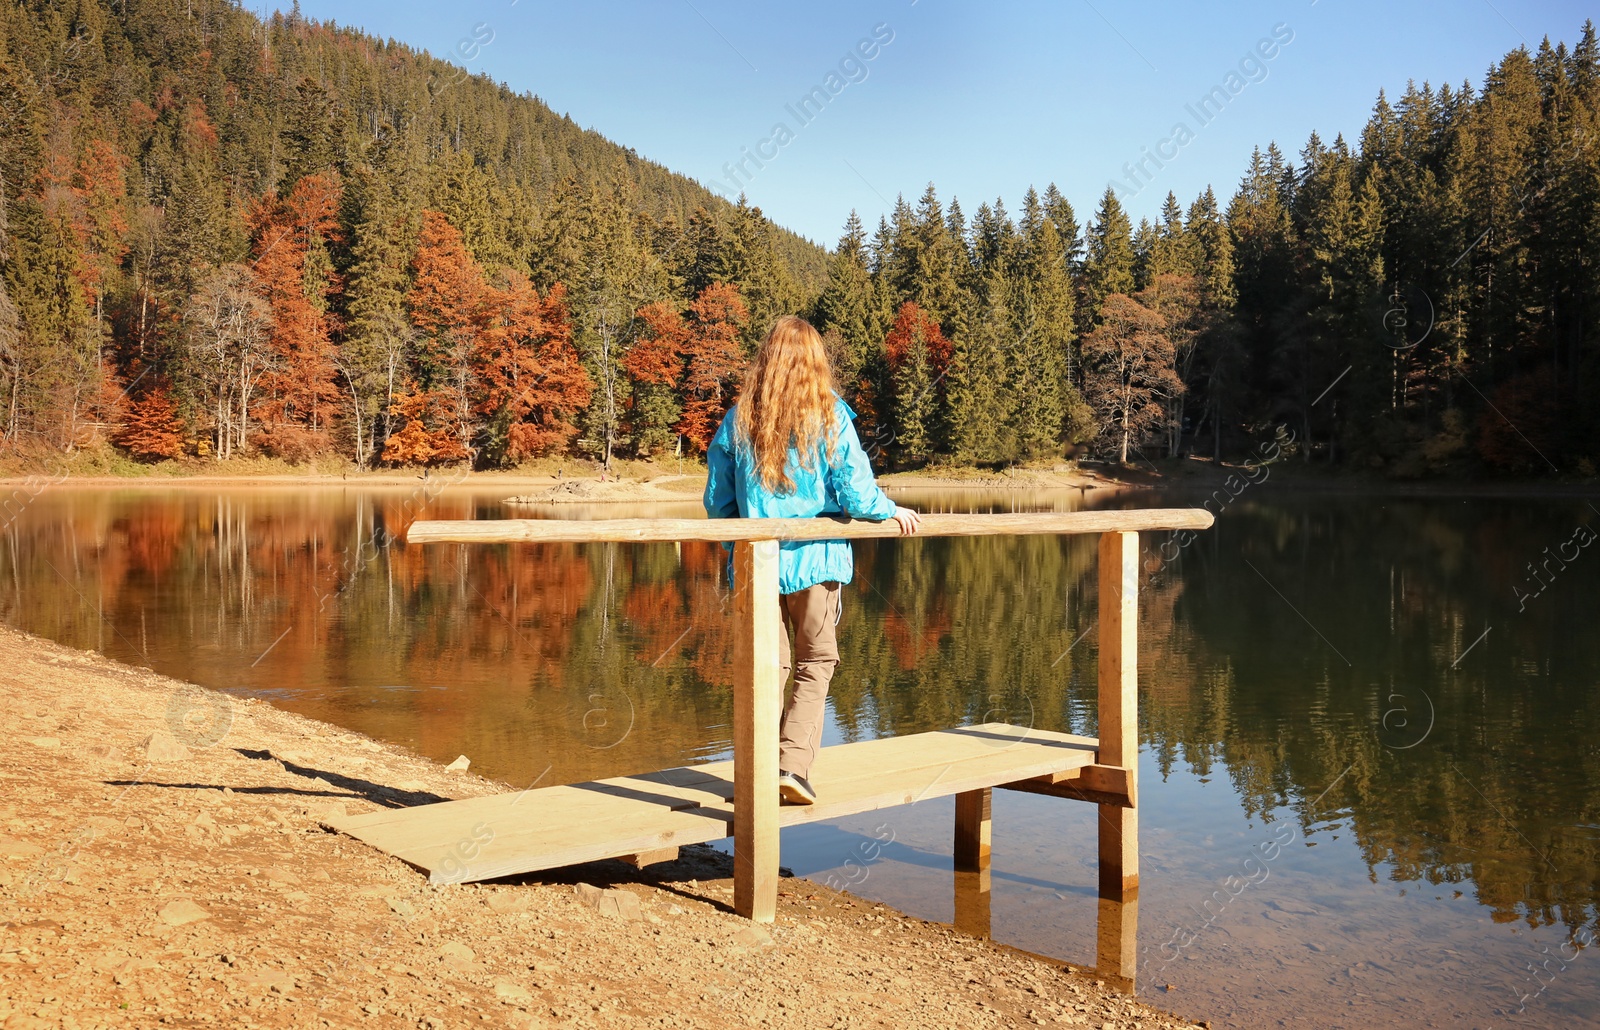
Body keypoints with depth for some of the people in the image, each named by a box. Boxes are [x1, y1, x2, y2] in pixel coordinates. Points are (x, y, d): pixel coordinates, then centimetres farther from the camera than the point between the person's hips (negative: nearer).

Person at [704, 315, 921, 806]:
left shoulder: (738, 418, 2)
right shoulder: (830, 416, -5)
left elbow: (716, 500, 6)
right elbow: (855, 494, -8)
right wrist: (893, 512, 12)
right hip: (814, 557, -2)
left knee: (767, 665, 13)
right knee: (815, 663, 11)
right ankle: (793, 764, 0)